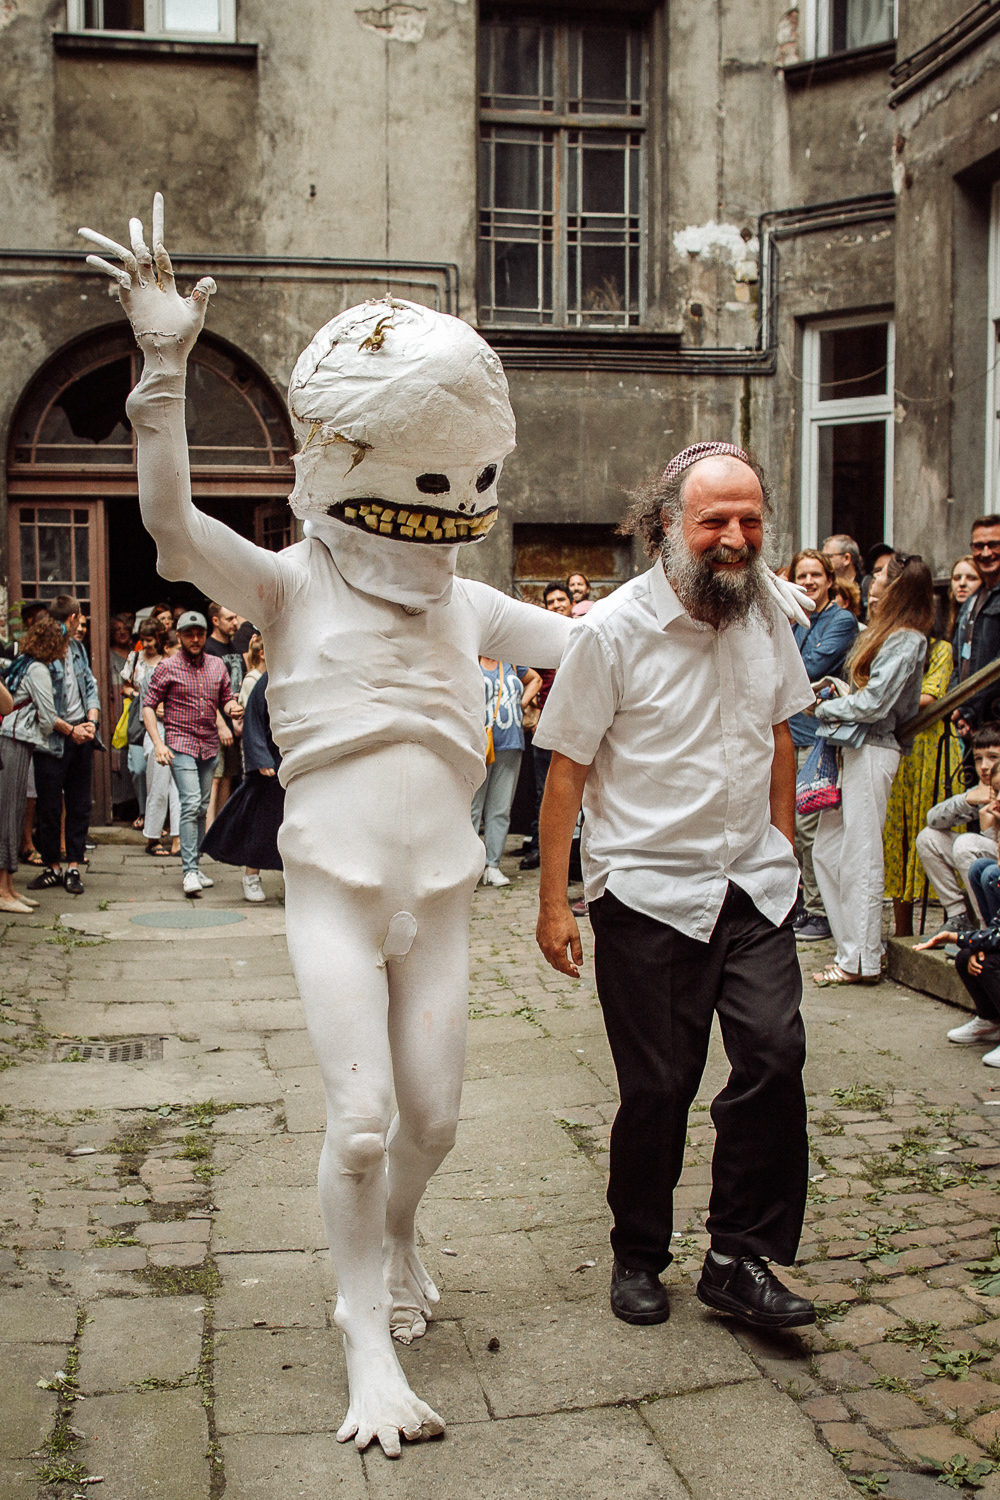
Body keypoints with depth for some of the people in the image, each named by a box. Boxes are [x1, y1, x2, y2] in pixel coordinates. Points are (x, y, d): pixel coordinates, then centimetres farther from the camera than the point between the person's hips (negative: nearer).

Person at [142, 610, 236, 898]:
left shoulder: (217, 666, 10)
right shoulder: (168, 668, -3)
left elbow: (227, 699, 17)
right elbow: (148, 705, -2)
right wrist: (158, 742, -13)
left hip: (209, 745, 5)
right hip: (180, 745, -5)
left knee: (201, 808, 10)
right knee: (190, 804, -16)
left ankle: (193, 867, 20)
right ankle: (190, 871, -17)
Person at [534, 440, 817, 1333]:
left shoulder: (764, 615, 5)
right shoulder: (612, 631, -11)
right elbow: (567, 769, -8)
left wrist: (782, 846, 16)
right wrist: (553, 902, -8)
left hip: (754, 887, 4)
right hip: (648, 893, -4)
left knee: (775, 1053, -8)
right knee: (656, 1089, 5)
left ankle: (741, 1257, 10)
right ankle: (639, 1257, 27)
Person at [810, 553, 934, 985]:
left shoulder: (906, 640, -12)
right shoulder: (885, 633, 17)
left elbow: (874, 703, -17)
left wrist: (824, 708, -4)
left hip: (871, 751, -10)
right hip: (852, 749, 10)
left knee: (858, 859, -4)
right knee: (826, 851, 10)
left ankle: (861, 961, 3)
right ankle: (852, 947, 16)